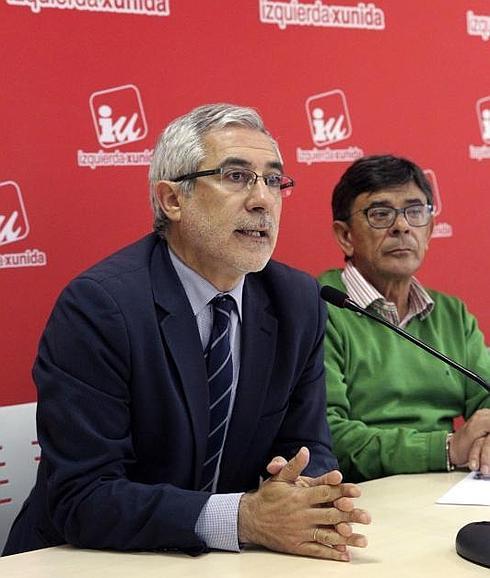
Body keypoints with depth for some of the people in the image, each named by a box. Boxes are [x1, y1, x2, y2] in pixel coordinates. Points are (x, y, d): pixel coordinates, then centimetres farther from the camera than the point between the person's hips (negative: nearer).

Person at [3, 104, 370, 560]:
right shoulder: (98, 306, -16)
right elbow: (81, 498, -20)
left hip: (226, 563, 6)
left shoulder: (299, 302, 1)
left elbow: (308, 446, 5)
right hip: (99, 563, -5)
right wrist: (245, 518, -28)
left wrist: (301, 494, -18)